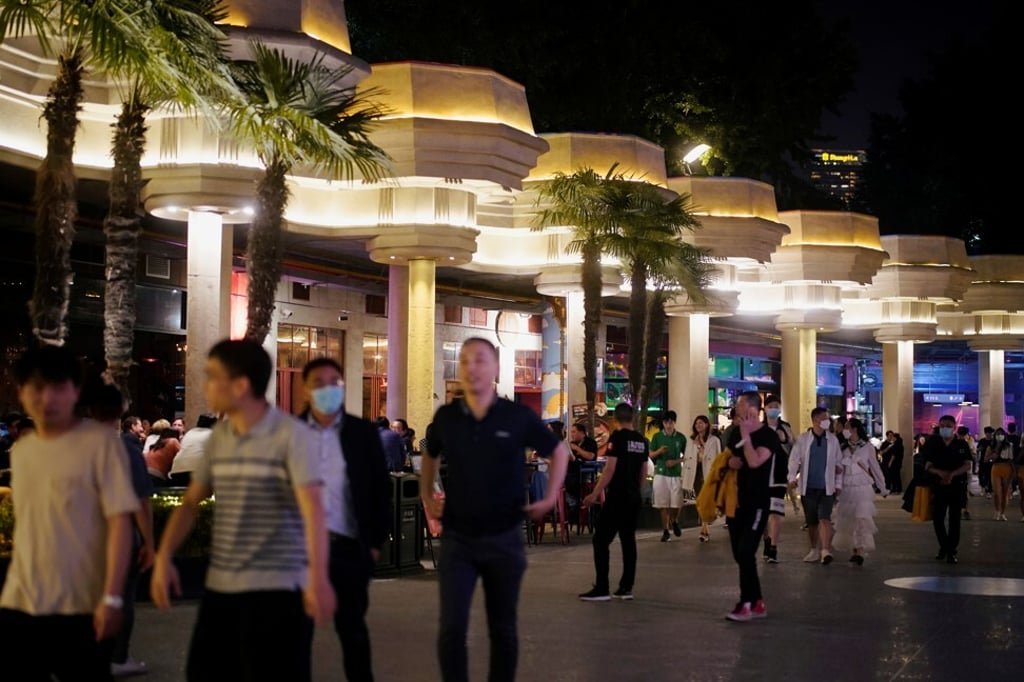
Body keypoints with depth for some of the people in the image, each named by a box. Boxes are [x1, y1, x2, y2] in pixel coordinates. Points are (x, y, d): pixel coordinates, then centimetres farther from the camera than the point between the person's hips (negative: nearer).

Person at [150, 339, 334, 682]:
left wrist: (318, 577, -32)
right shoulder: (218, 437, 10)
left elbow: (312, 508, -20)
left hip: (277, 587, -7)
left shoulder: (291, 435, -10)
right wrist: (164, 558, 2)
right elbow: (191, 502, 16)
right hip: (220, 586, 7)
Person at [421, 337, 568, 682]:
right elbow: (430, 455, 20)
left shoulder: (519, 416, -8)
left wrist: (550, 498, 2)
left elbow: (558, 451, 9)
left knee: (502, 629, 10)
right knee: (451, 629, -8)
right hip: (457, 538, 1)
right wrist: (426, 497, 11)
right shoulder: (445, 416, -2)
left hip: (504, 538, -1)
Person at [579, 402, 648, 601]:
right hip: (634, 497, 7)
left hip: (617, 496, -7)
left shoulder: (617, 438, -11)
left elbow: (610, 469, -16)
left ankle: (601, 589, -8)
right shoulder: (642, 440, 9)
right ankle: (626, 588, 10)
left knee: (601, 540, -4)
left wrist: (595, 494, -14)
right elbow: (644, 472, 14)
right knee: (628, 540, 11)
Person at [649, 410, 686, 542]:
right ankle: (665, 530, 10)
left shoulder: (681, 438, 3)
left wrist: (676, 461, -8)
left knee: (676, 504, -4)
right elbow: (651, 455, 5)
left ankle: (674, 522, 27)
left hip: (676, 474, 0)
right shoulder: (657, 437, 3)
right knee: (663, 504, 0)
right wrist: (659, 451, -15)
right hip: (661, 473, 0)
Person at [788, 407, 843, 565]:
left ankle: (825, 551, -21)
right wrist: (792, 478, -14)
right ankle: (814, 550, 23)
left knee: (824, 519, -15)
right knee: (811, 522, 9)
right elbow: (794, 460, 0)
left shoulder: (833, 440, 5)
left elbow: (839, 463, 10)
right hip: (808, 487, 1)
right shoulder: (802, 439, 1)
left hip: (826, 487, -1)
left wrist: (838, 484, 7)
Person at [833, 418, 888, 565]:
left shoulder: (867, 447, 1)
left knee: (863, 519, -14)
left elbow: (875, 467, 8)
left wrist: (883, 488, 13)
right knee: (847, 521, 3)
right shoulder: (843, 448, 8)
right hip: (846, 490, 3)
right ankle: (854, 550, 15)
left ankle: (861, 552, -20)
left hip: (863, 488, -3)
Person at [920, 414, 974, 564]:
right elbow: (928, 466, 0)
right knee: (937, 518, 3)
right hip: (938, 486, 2)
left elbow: (968, 465, -7)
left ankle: (952, 551, 7)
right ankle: (943, 547, 24)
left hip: (957, 486, -2)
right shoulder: (934, 444, 4)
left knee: (954, 519, 0)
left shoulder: (962, 445, 0)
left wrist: (952, 474, -23)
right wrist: (941, 473, -20)